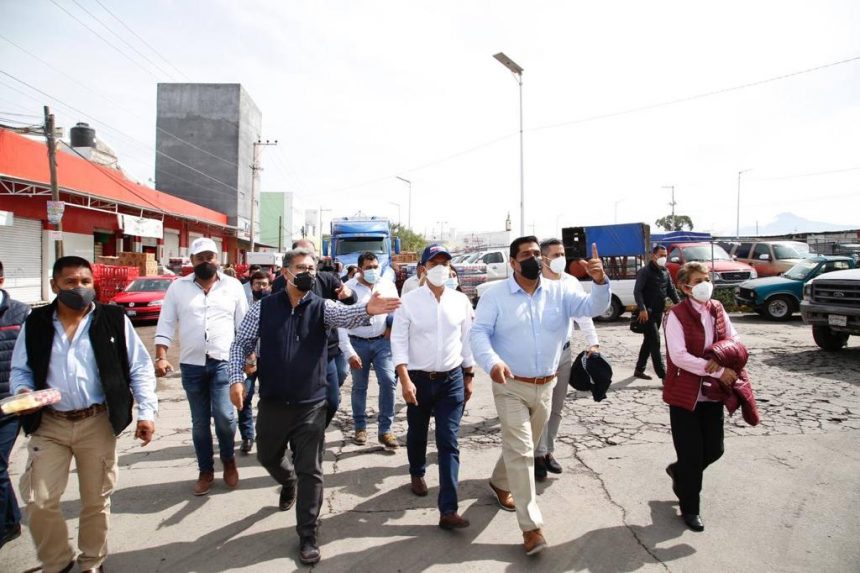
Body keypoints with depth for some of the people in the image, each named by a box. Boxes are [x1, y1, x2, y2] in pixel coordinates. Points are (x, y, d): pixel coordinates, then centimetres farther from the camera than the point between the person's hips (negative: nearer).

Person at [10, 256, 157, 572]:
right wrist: (22, 392, -11)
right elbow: (21, 369, 11)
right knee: (38, 501, 5)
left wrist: (147, 411, -10)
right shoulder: (35, 323, 3)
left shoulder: (114, 319, -5)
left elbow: (140, 368, -3)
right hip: (49, 424, 2)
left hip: (98, 423, -2)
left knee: (96, 500, 11)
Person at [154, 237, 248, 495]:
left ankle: (229, 459, 18)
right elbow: (165, 325, 2)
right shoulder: (178, 287, 3)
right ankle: (205, 471, 28)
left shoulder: (233, 286, 2)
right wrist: (161, 357, -9)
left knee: (224, 415, -11)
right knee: (200, 422, 10)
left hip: (224, 362, -1)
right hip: (191, 365, 2)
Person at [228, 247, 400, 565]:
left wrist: (366, 309, -50)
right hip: (272, 403, 3)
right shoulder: (263, 307, -3)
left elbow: (346, 315, -28)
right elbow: (241, 343, 5)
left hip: (311, 405, -2)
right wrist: (237, 378, -8)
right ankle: (288, 482, 58)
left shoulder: (323, 307, -7)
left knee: (310, 471, 3)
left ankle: (307, 536, 21)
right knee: (268, 456, 24)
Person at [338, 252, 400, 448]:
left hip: (382, 342, 2)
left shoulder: (388, 285, 2)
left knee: (388, 381, -10)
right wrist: (349, 352, -12)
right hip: (358, 343, -1)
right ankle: (360, 428, 27)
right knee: (359, 387, 10)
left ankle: (385, 430, 2)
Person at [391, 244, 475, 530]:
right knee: (417, 434, 20)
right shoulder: (409, 301, -7)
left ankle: (448, 510, 2)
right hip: (418, 378, 0)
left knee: (449, 443, -2)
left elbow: (467, 340, 6)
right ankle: (417, 473, 49)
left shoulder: (461, 301, -1)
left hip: (452, 379, 1)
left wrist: (468, 377, 9)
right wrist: (405, 380, -17)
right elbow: (398, 341, -9)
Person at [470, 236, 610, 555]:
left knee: (520, 447, 22)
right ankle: (531, 526, 5)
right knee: (520, 451, -5)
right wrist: (492, 362, -33)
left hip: (545, 386, 4)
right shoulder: (495, 296, -8)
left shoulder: (558, 292, 1)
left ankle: (500, 483, 49)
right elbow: (479, 332, -15)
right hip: (511, 387, -4)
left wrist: (600, 282, -28)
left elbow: (593, 307, -8)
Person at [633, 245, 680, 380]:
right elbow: (637, 291, -15)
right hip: (647, 312, -8)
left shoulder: (665, 272, 13)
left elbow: (671, 290, 15)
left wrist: (678, 303, -1)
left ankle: (639, 370, 22)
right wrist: (642, 309, -25)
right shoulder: (645, 271, -9)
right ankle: (662, 374, -9)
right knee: (655, 341, -10)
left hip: (659, 312, 8)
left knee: (649, 341, 13)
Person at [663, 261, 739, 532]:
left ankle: (679, 472, 44)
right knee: (691, 454, 5)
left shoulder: (717, 310, 4)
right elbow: (679, 356, -22)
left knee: (714, 450, 14)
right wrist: (718, 370, -22)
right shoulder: (677, 315, -15)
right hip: (685, 394, -6)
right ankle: (689, 509, 26)